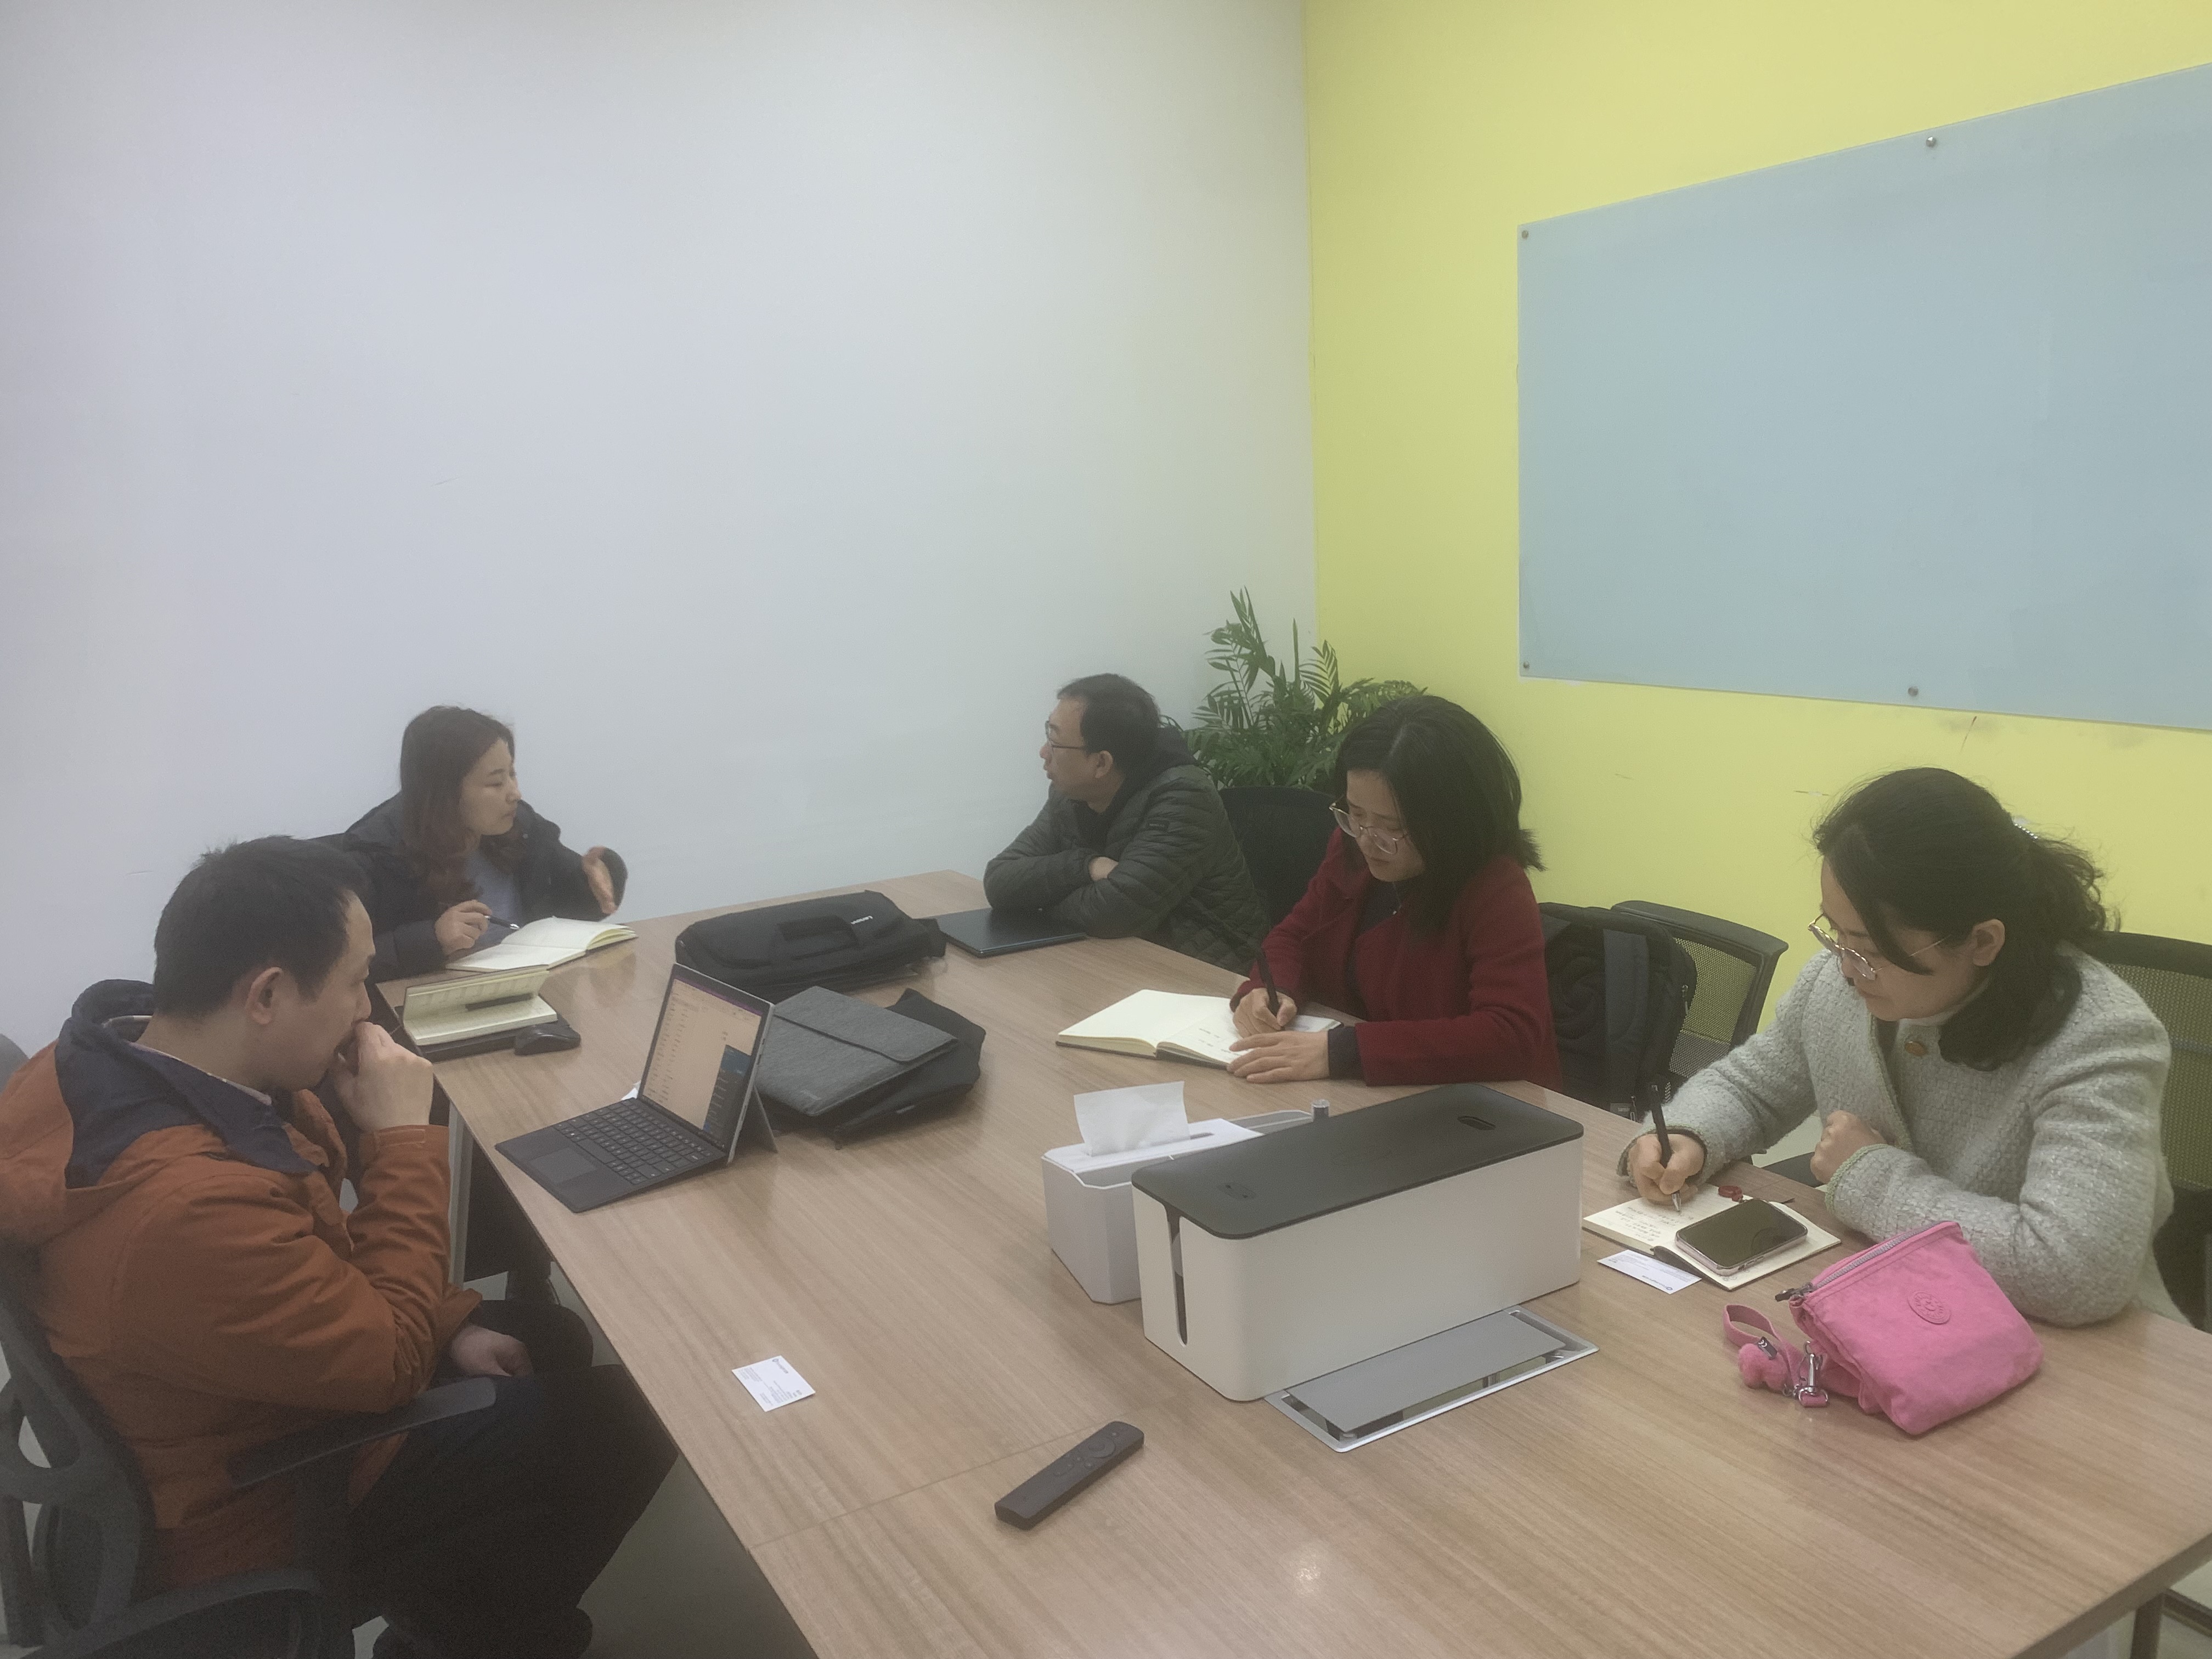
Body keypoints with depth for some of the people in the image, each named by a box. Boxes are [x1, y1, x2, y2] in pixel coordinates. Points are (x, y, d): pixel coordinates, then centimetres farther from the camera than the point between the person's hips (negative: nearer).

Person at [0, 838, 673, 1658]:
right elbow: (390, 1364, -27)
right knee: (624, 1424, 3)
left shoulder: (133, 1049, -11)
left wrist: (448, 1323, -1)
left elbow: (308, 1252, 4)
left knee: (555, 1339, 18)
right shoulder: (187, 1204, -42)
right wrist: (402, 1137, -25)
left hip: (288, 1371, 8)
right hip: (274, 1514, -8)